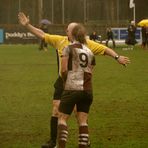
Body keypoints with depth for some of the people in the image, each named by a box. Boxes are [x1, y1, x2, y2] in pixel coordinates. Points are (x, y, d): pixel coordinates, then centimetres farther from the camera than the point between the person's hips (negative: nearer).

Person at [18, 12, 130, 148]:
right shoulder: (59, 41, 1)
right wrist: (27, 25, 2)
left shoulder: (87, 44, -6)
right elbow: (42, 35, 6)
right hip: (62, 82, 3)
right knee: (56, 111, 2)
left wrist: (117, 57, -15)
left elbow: (105, 49, -4)